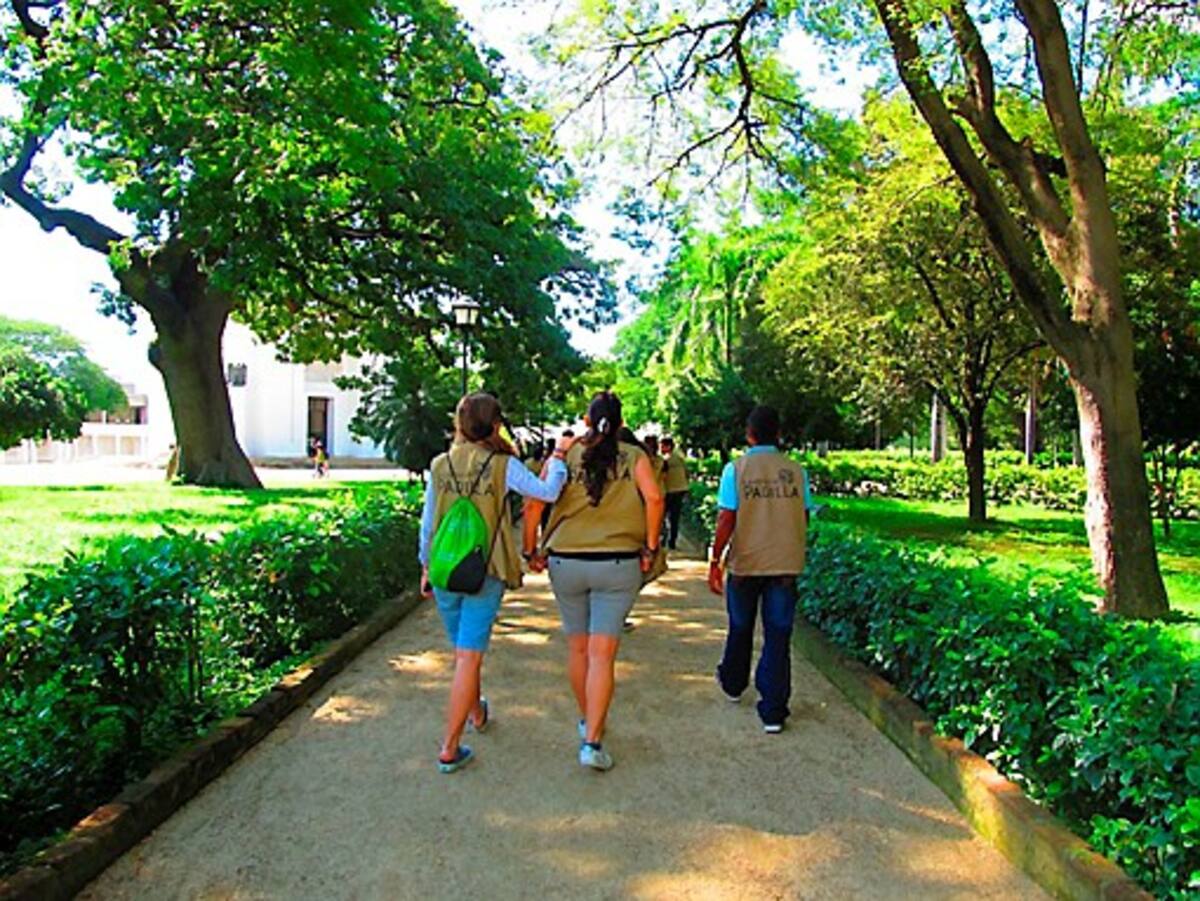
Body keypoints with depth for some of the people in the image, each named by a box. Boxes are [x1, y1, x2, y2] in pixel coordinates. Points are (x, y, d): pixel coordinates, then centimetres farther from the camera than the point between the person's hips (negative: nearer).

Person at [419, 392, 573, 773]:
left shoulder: (439, 466, 1)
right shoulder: (503, 465, -10)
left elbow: (428, 523, 6)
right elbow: (547, 492, -12)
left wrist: (426, 567, 17)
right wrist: (558, 458, 3)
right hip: (485, 573, -4)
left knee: (463, 651, 21)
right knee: (469, 657, 0)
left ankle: (477, 713, 45)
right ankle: (449, 749, 0)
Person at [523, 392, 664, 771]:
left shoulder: (565, 455, 4)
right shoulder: (634, 457, 2)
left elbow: (533, 504, -5)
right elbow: (654, 499, -14)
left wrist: (531, 550, 4)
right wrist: (650, 548, -5)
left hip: (566, 562, 2)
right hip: (618, 564, -1)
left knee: (577, 647, 18)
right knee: (602, 655, 0)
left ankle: (587, 720, 35)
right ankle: (592, 742, -5)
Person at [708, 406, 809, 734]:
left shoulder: (736, 469, -8)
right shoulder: (796, 471, -1)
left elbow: (726, 521, -11)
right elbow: (803, 519, 5)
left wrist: (714, 561, -5)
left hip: (745, 563, -1)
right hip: (786, 564, 1)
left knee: (740, 629, 19)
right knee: (778, 636, 5)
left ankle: (733, 684, 41)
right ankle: (773, 712, 5)